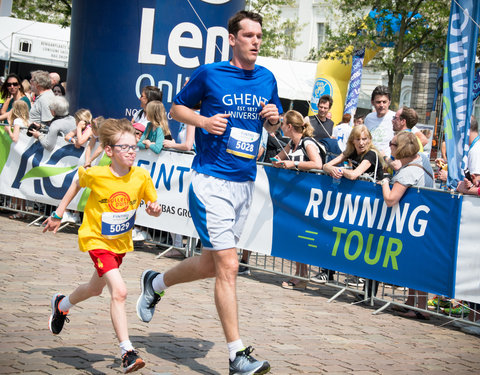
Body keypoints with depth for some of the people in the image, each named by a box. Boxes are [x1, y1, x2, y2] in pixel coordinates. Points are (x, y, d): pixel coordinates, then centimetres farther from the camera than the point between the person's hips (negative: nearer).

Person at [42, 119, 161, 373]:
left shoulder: (141, 177, -16)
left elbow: (154, 208, -3)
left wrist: (154, 208, -27)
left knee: (96, 288, 26)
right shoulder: (96, 175, -22)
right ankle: (127, 352, -21)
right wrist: (58, 214, 5)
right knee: (119, 291, -22)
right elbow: (77, 182, 1)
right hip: (96, 239, -5)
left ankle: (62, 305, 57)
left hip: (121, 241, 5)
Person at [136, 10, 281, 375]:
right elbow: (177, 108, 7)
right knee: (227, 265, -12)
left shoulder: (267, 79, 9)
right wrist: (204, 120, -12)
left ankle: (155, 283, 44)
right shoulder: (209, 74, -5)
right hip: (211, 181, -6)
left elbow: (274, 124, 22)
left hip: (245, 184, 6)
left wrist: (274, 117, -1)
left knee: (211, 264, 16)